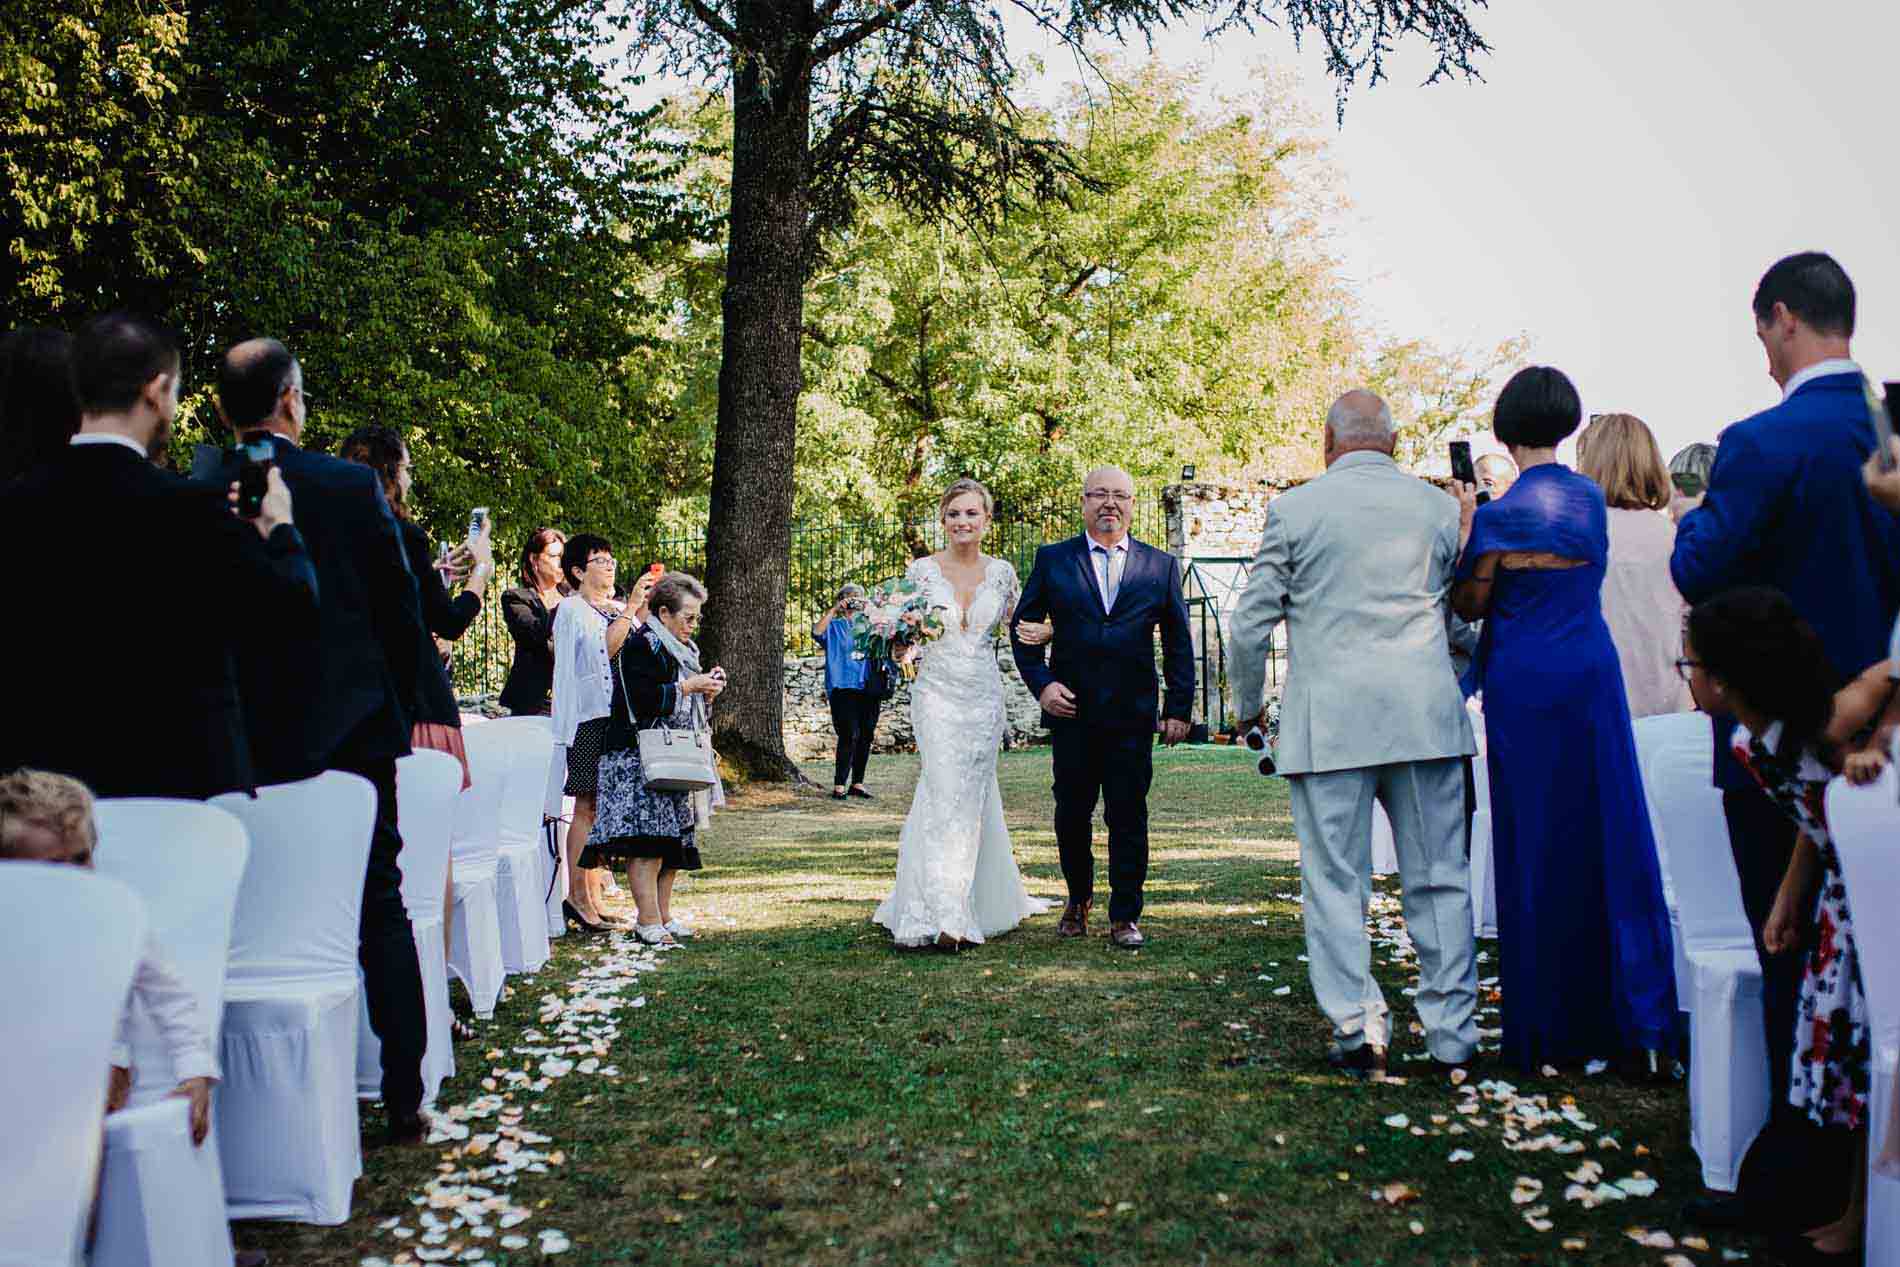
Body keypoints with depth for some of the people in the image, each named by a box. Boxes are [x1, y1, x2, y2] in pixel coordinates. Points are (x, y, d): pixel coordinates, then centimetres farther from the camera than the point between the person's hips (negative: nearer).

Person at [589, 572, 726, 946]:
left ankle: (663, 915, 13)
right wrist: (688, 687, -16)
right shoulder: (639, 645, -10)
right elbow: (642, 699, -22)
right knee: (648, 838, -13)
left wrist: (706, 693, 8)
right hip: (640, 757, -9)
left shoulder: (683, 648, 20)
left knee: (675, 838, 8)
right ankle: (648, 922, -13)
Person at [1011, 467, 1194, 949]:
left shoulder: (1161, 565, 7)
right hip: (1071, 710, 0)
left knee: (1128, 815, 1)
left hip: (1133, 714, 0)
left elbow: (1178, 642, 9)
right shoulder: (1052, 560, 6)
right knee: (1072, 812, 8)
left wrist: (1179, 707, 3)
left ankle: (1125, 917, 10)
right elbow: (1022, 627, 7)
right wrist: (1040, 684, -5)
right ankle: (1078, 898, 29)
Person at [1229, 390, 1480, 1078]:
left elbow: (1251, 621, 0)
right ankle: (1452, 1033, 13)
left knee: (1335, 881, 5)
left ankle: (1358, 1027, 2)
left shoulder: (1294, 507, 0)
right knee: (1437, 878, 8)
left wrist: (1248, 706, 15)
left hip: (1329, 718, -2)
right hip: (1427, 713, 3)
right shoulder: (1440, 507, 8)